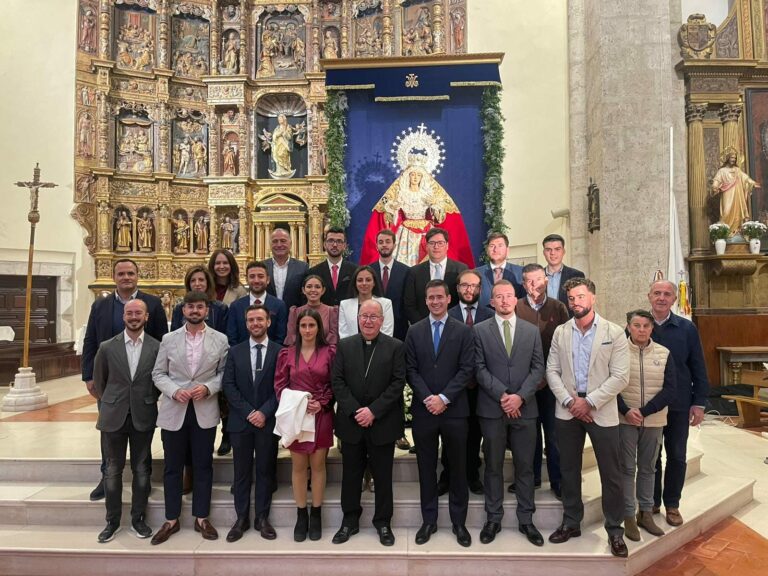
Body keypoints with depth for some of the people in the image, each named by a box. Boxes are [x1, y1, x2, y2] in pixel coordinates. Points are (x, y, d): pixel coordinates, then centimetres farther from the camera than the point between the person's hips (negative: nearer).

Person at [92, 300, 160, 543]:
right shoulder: (107, 347, -2)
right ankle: (112, 521, 25)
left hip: (143, 417, 0)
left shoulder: (157, 347, -5)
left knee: (141, 469, 9)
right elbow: (99, 381, 11)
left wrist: (149, 401, 8)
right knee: (113, 470, 10)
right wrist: (110, 403, 15)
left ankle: (137, 519, 24)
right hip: (113, 418, 1)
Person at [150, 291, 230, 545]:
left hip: (205, 412, -1)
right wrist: (174, 391, -13)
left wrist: (208, 388, -15)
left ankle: (201, 518, 23)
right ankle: (171, 520, 25)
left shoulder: (220, 339, 0)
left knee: (203, 466, 8)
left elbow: (224, 372, 2)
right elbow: (158, 374, 4)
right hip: (173, 412, 1)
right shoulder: (168, 339, 3)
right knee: (172, 467, 10)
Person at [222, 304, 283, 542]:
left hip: (268, 421, -1)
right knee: (242, 472, 10)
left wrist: (264, 412, -13)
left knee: (266, 470, 8)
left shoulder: (280, 351, -1)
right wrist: (248, 412, -9)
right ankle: (242, 518, 22)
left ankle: (262, 518, 20)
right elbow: (228, 385, 0)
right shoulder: (235, 351, 6)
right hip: (241, 421, 1)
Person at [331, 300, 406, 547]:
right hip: (351, 423, 2)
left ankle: (383, 522, 26)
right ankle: (350, 521, 29)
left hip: (383, 424, -2)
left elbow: (398, 383, -8)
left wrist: (374, 411, -15)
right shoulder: (344, 346, 4)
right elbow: (337, 381, -1)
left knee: (383, 476, 10)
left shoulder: (395, 347, -2)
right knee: (351, 475, 13)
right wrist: (354, 411, -12)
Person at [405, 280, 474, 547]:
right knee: (426, 468, 10)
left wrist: (444, 397, -13)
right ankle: (428, 520, 24)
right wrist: (428, 398, -11)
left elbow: (467, 370, -5)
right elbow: (411, 370, 1)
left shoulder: (463, 331, 0)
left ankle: (459, 522, 23)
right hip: (423, 410, 1)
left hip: (454, 409, -1)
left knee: (458, 467, 9)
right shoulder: (414, 331, 6)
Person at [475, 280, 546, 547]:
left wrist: (520, 396, -10)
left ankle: (526, 520, 24)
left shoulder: (531, 331, 8)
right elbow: (480, 369, -4)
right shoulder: (480, 330, 1)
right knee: (493, 466, 9)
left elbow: (538, 368, 3)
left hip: (524, 408, 2)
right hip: (492, 408, -1)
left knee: (525, 466, 10)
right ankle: (493, 519, 22)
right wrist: (502, 395, -13)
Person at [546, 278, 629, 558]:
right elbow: (552, 371, 3)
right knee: (569, 470, 12)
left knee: (610, 473, 5)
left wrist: (589, 402, -14)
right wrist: (569, 401, -9)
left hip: (602, 411, -2)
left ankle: (615, 529, 22)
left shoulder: (614, 332, -4)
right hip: (567, 410, 3)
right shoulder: (560, 332, 5)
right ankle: (571, 523, 28)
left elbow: (620, 376, -9)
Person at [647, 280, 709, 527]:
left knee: (677, 456, 11)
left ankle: (672, 504, 28)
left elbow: (698, 368, 0)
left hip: (679, 404, 1)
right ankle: (652, 501, 28)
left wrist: (699, 403, -2)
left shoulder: (687, 328, -3)